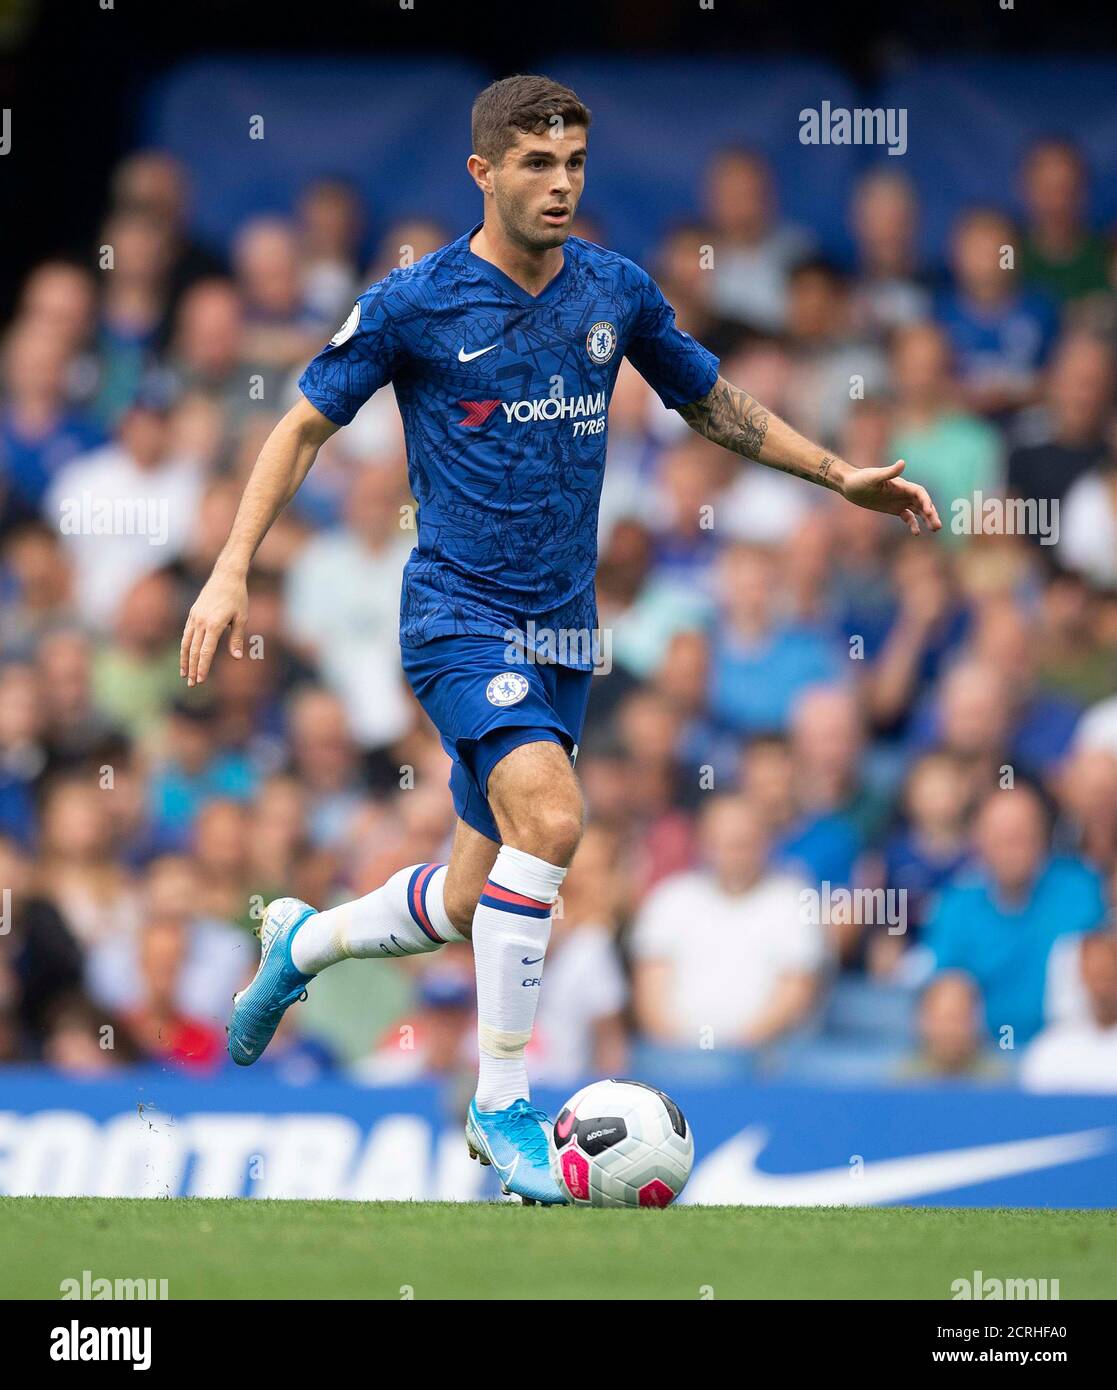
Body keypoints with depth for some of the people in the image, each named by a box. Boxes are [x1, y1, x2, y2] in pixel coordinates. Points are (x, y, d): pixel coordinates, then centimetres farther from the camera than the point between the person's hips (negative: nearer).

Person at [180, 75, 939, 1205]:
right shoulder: (414, 304, -8)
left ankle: (300, 942, 40)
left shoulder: (615, 292, 5)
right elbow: (307, 424, 0)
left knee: (473, 902, 9)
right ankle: (502, 1105, -18)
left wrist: (842, 476, 15)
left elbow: (711, 403, 20)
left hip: (563, 629, 6)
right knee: (550, 815, -28)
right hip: (458, 614, -6)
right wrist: (232, 571, -8)